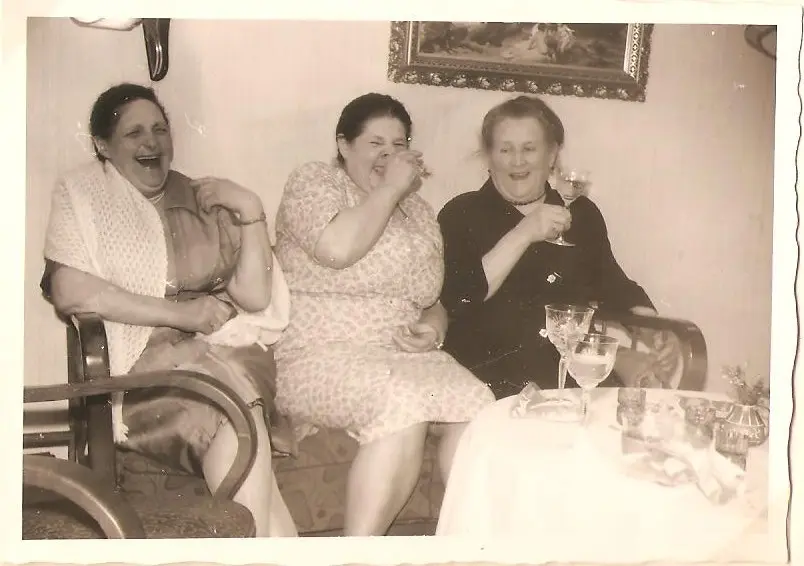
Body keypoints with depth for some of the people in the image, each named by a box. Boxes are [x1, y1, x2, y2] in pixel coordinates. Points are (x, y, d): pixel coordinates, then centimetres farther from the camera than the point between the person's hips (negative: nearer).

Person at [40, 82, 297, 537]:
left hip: (226, 349, 3)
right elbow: (70, 292, -10)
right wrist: (182, 314, -11)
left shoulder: (204, 202, 15)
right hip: (142, 357, -2)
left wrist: (252, 212, -6)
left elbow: (255, 296, 5)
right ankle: (276, 540, -21)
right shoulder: (81, 193, 7)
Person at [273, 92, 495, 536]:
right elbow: (338, 248, -20)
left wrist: (433, 327, 1)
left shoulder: (418, 211, 19)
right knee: (403, 405, -35)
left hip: (406, 356, 6)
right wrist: (391, 187, -9)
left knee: (477, 405, -25)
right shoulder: (313, 181, 2)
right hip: (321, 357, -5)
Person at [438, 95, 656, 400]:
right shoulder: (461, 214, 5)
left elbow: (614, 286, 20)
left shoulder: (581, 213, 16)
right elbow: (457, 301, -9)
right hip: (491, 370, -4)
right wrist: (523, 235, -14)